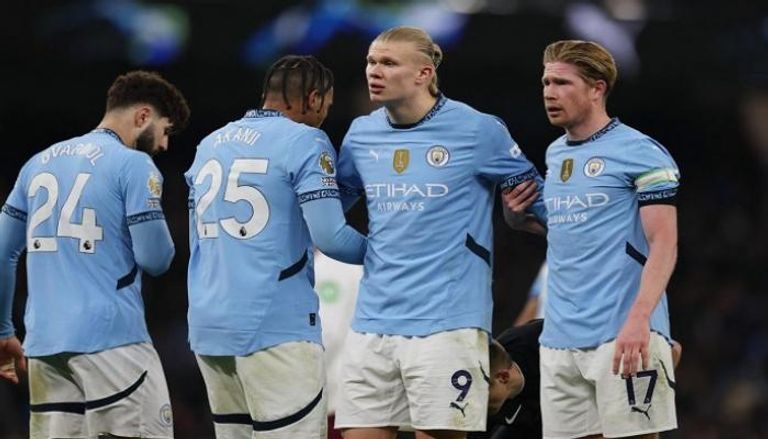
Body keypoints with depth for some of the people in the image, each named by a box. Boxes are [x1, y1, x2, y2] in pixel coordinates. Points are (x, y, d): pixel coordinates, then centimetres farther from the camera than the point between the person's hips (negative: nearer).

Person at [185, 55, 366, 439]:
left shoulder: (210, 145, 17)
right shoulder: (305, 142, -5)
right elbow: (328, 236, -11)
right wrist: (375, 252, 6)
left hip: (207, 326, 7)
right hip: (275, 327, -7)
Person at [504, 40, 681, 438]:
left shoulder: (640, 152, -6)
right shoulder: (554, 154, 17)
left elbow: (663, 244, -12)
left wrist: (638, 319, -24)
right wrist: (518, 214, 9)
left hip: (622, 336, -7)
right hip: (559, 341, 7)